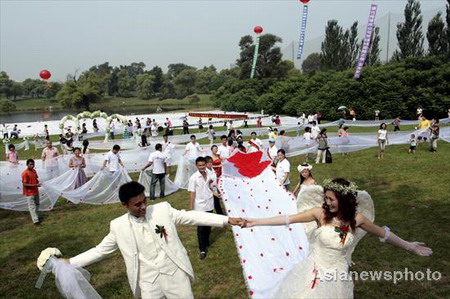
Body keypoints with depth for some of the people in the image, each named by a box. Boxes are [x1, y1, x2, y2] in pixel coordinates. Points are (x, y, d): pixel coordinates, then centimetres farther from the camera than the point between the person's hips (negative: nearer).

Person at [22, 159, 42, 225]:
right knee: (32, 207, -4)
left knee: (37, 205, 20)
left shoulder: (34, 171, 5)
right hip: (29, 193, -8)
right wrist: (35, 185, -27)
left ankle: (36, 217, 36)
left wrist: (38, 183, -3)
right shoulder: (25, 173, -18)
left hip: (36, 191, 8)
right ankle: (35, 220, -1)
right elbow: (25, 184, -20)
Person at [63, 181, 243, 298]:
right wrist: (70, 262, -1)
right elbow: (100, 250, 5)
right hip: (148, 282, 1)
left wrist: (227, 220, -11)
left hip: (175, 273, 0)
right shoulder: (118, 226, -5)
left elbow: (192, 217, -8)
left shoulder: (163, 209, -8)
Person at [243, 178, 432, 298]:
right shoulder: (320, 213, -17)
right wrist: (254, 222, -20)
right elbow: (287, 219, -17)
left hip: (337, 274, 1)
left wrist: (409, 246, 13)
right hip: (314, 270, -1)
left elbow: (382, 233, 5)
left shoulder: (356, 219, -12)